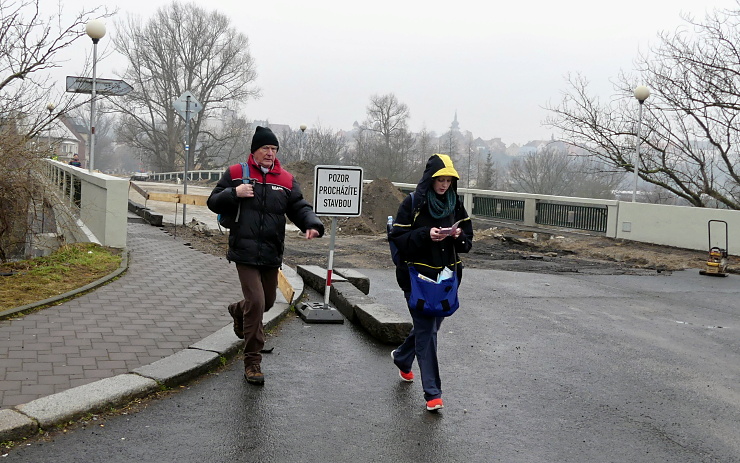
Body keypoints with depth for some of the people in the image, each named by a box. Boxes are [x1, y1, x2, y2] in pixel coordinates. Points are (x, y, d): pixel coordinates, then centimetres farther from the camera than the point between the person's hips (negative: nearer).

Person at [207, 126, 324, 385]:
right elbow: (213, 202, 5)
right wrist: (234, 193, -15)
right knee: (256, 302, -13)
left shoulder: (286, 180, 6)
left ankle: (239, 311, 55)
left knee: (267, 301, 19)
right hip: (245, 251, -4)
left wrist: (312, 225, -18)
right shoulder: (236, 174, 1)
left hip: (271, 254, 4)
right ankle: (252, 362, 0)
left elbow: (300, 208, 3)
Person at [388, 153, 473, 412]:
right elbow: (398, 239, -9)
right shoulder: (413, 203, -7)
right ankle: (432, 393, -4)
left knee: (428, 325, 17)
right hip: (418, 276, -5)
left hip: (447, 276, 5)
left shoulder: (456, 204, 9)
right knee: (426, 330, -7)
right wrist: (426, 234, -22)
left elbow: (468, 242, 12)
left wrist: (460, 236, -10)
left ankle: (402, 358, 46)